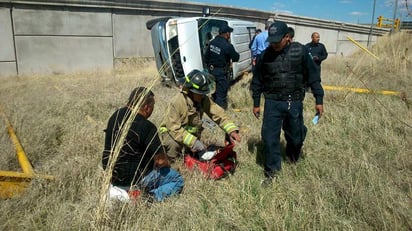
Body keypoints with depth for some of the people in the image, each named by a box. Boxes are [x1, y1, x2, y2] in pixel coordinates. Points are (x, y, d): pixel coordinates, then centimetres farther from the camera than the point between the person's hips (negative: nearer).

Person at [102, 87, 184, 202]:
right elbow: (161, 161, -18)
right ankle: (153, 197, -16)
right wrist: (167, 163, 6)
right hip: (133, 179, -8)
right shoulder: (147, 127, -24)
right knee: (178, 181, 4)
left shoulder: (116, 115, 0)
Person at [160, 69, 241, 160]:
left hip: (192, 132, 6)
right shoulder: (177, 102, -32)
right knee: (175, 144, -35)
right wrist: (193, 142, -41)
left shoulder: (204, 100, -16)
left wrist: (231, 130, -31)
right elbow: (174, 128, -34)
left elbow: (218, 113, -15)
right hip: (171, 132, -5)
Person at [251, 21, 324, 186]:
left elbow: (313, 76, 0)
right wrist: (256, 103, 9)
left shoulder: (300, 51, -5)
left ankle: (293, 155, 48)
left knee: (295, 135, 14)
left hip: (294, 102, 0)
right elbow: (257, 80, 7)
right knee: (269, 137, -1)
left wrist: (319, 100, -1)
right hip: (272, 102, 0)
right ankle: (271, 170, 17)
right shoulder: (265, 55, -2)